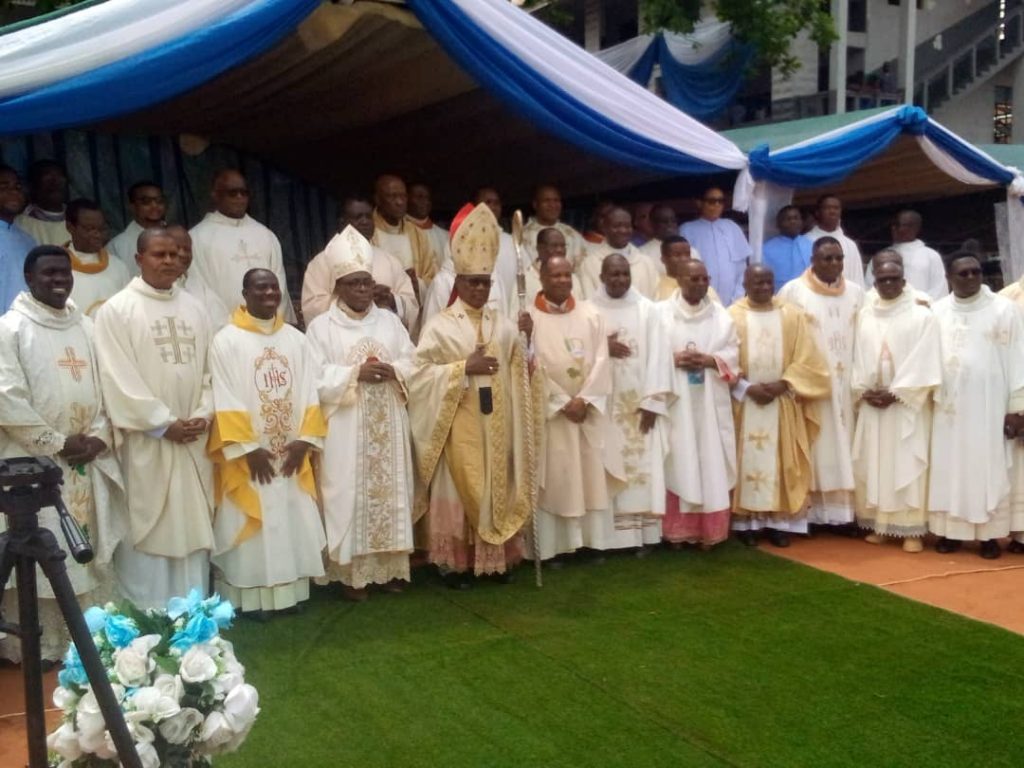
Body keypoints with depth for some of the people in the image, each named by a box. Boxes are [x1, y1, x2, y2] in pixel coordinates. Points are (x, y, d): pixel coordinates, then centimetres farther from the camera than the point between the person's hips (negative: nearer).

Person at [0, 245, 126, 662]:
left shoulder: (86, 327, 13)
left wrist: (99, 436, -2)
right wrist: (57, 443, -13)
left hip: (88, 461, 5)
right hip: (35, 464, -5)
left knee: (89, 551, 9)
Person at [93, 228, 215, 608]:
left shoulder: (194, 308, 12)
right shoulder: (116, 310, -5)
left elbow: (210, 368, 11)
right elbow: (120, 378, -11)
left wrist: (203, 414, -4)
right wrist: (164, 423, -14)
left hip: (194, 439, 5)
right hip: (146, 440, -5)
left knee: (193, 525, 10)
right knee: (147, 527, 0)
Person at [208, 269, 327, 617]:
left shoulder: (297, 339, 7)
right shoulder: (226, 340, -7)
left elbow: (309, 395, 6)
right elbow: (226, 403, -11)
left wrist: (305, 439, -5)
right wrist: (249, 448, -15)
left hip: (291, 454, 4)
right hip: (247, 455, -4)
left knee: (293, 524, 9)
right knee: (252, 527, 1)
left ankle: (290, 589, 19)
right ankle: (253, 597, 10)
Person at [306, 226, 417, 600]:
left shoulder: (389, 321, 11)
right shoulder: (321, 326, -1)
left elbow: (413, 364, 8)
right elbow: (315, 377, -9)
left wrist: (393, 371, -13)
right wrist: (355, 372, -18)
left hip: (388, 426, 4)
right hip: (346, 429, -4)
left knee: (389, 491, 8)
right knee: (350, 495, -2)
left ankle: (390, 566, 18)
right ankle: (351, 573, 7)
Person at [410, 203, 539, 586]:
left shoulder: (502, 323, 9)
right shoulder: (440, 325, -4)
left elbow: (521, 371, 10)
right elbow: (422, 372, -11)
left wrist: (528, 339, -7)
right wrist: (465, 368, -17)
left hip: (497, 422, 4)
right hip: (460, 424, -4)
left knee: (498, 486, 9)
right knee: (460, 488, -1)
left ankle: (498, 557, 20)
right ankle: (457, 562, 9)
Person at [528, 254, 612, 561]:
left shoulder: (591, 315, 7)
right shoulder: (530, 318, -4)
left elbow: (601, 361, 1)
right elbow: (533, 368, -9)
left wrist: (584, 399, -11)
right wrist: (563, 402, -13)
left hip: (588, 411, 3)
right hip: (549, 412, -3)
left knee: (589, 475, 7)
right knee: (554, 478, -1)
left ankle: (589, 540, 15)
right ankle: (555, 546, 6)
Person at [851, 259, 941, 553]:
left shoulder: (921, 316, -2)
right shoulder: (864, 316, 9)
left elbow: (924, 364, -9)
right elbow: (858, 358, 8)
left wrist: (896, 393, -14)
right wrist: (865, 391, -6)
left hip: (907, 404, -3)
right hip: (871, 404, 4)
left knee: (907, 466, -3)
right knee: (873, 465, 5)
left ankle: (911, 529, 2)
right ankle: (877, 524, 13)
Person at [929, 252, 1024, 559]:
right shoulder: (936, 312, 5)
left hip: (988, 405, -2)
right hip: (948, 406, 2)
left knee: (988, 469, 2)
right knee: (949, 469, 5)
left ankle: (989, 534, 9)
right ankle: (951, 530, 13)